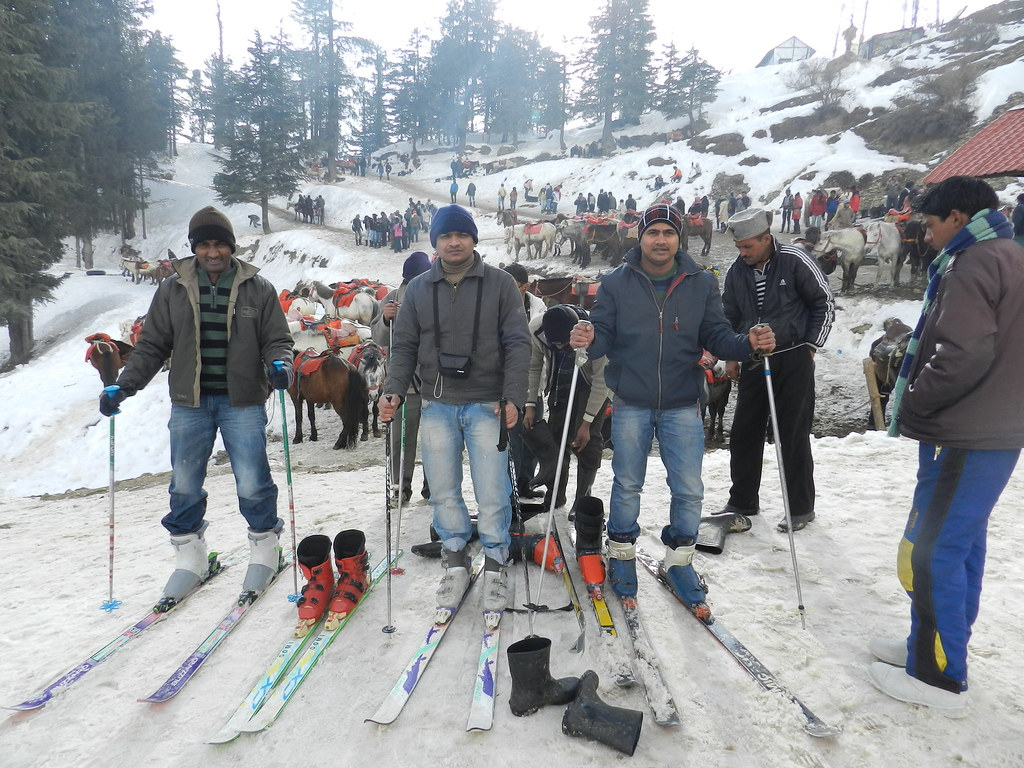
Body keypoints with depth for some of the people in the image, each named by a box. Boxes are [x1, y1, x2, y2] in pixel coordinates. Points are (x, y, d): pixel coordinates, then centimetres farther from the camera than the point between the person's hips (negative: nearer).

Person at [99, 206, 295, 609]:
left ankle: (264, 549, 21)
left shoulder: (258, 289, 0)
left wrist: (279, 364, -19)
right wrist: (124, 385, -2)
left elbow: (277, 340, 2)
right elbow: (152, 346, 8)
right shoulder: (172, 291, 5)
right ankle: (190, 558, 27)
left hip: (242, 402, -2)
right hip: (189, 403, 3)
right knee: (184, 486, 9)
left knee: (252, 485, -1)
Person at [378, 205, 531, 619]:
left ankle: (495, 565, 19)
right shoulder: (418, 289, 9)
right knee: (443, 491, 8)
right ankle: (456, 562, 25)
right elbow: (404, 347, 10)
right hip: (437, 406, 3)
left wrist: (512, 397, -12)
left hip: (486, 405, -2)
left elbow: (517, 344, -2)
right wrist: (393, 390, -5)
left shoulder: (500, 283, 1)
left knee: (492, 492, -1)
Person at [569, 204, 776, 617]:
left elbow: (716, 337, 1)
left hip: (682, 406, 1)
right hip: (630, 404, -1)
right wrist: (588, 340, -28)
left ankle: (679, 561, 27)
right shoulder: (616, 283, -2)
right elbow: (604, 336, -4)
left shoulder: (702, 283, 1)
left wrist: (748, 342, -19)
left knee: (689, 490, 5)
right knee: (627, 485, 12)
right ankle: (622, 553, 33)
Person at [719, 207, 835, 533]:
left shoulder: (794, 260, -11)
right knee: (744, 433, 8)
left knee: (793, 435, 0)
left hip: (793, 360, -5)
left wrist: (810, 346, -4)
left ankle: (801, 508, 15)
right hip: (753, 361, 5)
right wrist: (731, 357, 11)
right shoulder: (736, 271, 4)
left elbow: (825, 302, -2)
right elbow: (730, 317, 16)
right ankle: (743, 502, 22)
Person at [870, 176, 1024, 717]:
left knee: (930, 550, -2)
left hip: (965, 439, -10)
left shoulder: (974, 263, -15)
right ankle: (939, 648, 32)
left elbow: (963, 355, -26)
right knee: (962, 542, 18)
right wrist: (917, 402, 12)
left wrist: (911, 406, -12)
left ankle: (937, 677, 9)